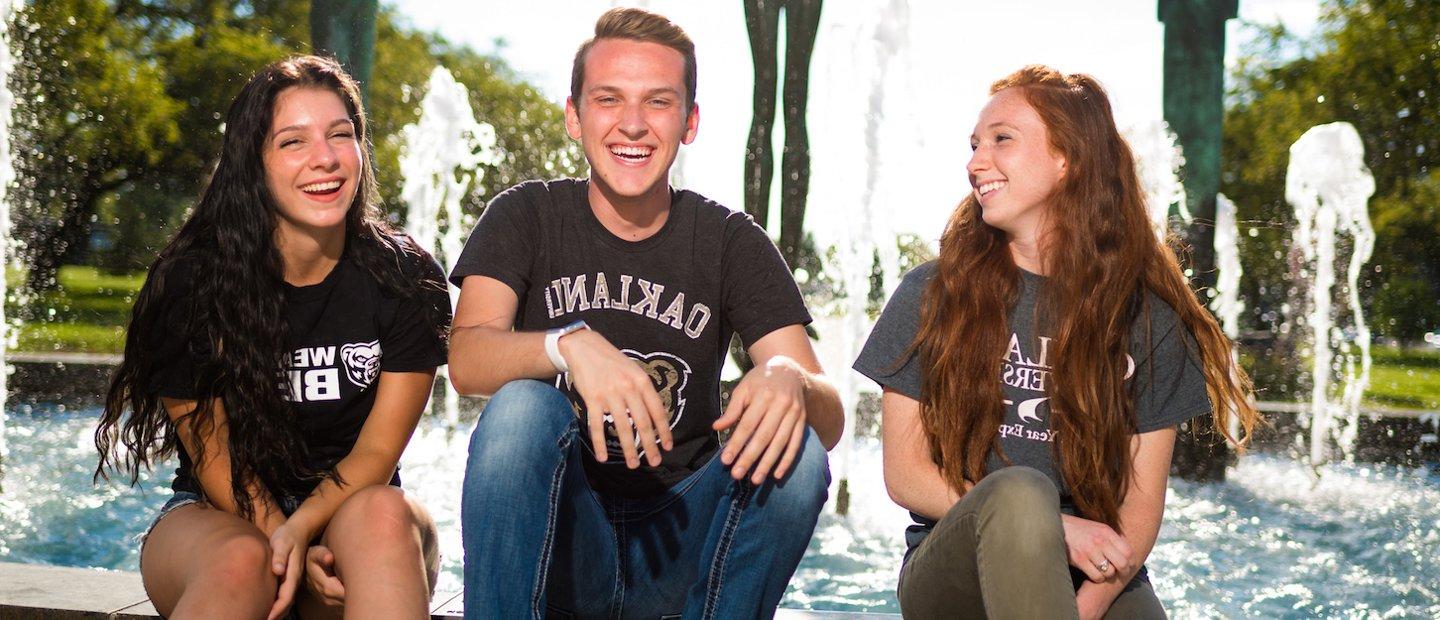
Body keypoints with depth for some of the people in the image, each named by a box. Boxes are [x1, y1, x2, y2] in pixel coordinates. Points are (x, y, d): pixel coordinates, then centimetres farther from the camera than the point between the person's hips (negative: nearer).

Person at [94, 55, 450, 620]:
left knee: (382, 515, -34)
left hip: (347, 505, 2)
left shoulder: (406, 281, -5)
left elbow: (376, 454, -6)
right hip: (219, 518, -1)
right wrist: (294, 554, -22)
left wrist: (300, 530, -25)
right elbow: (214, 459, -7)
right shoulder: (191, 282, -8)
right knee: (242, 562, -37)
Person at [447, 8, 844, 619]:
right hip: (556, 541, -1)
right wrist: (570, 345, -37)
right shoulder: (527, 217, 2)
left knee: (793, 449, -25)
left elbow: (831, 420, -7)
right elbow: (466, 361, -16)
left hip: (676, 549, 2)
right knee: (521, 406, -29)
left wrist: (790, 381, -32)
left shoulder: (730, 241, 3)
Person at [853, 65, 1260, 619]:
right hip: (953, 569, 0)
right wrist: (1053, 528, -12)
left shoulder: (1149, 318, 5)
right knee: (1018, 492, -34)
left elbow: (1141, 502, 1)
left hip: (1095, 573, 0)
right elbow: (904, 475, 0)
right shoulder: (931, 295, 4)